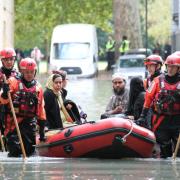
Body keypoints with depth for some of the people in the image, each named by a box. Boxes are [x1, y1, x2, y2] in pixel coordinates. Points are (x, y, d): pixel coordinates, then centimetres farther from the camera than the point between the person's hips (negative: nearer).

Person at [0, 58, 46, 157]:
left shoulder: (38, 87, 11)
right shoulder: (13, 81, -2)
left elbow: (41, 108, 16)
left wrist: (42, 127, 15)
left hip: (30, 122, 4)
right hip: (14, 121, -4)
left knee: (30, 150, 1)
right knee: (15, 151, -13)